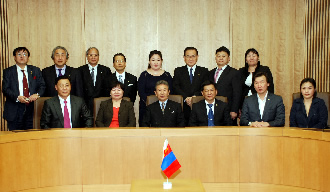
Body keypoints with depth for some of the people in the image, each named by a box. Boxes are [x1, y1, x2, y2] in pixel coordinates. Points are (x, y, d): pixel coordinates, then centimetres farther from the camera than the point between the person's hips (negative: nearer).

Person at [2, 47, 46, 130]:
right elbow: (5, 89, -3)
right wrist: (17, 97, -19)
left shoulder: (35, 71, 12)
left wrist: (37, 94, -14)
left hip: (30, 108, 2)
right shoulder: (8, 71, 6)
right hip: (14, 110, -2)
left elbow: (42, 85, 8)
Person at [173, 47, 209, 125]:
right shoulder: (178, 71, 14)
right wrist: (186, 98, -13)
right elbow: (176, 87, 2)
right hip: (183, 106, 0)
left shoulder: (204, 71, 14)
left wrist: (195, 96, -13)